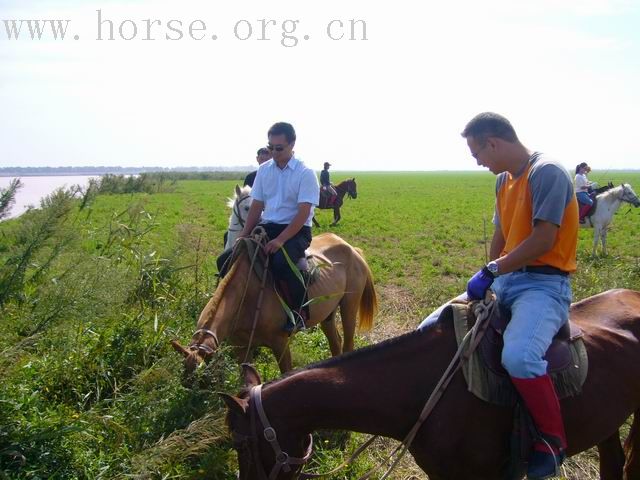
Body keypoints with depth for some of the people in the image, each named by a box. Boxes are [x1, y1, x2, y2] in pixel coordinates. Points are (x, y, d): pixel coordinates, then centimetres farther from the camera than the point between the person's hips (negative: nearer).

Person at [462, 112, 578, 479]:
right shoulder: (504, 180, 13)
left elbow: (543, 239, -21)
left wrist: (491, 271, -20)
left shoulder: (548, 173, -14)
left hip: (545, 284, -9)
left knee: (518, 356, -35)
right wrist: (488, 277, 8)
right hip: (506, 279, 9)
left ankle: (553, 440, -12)